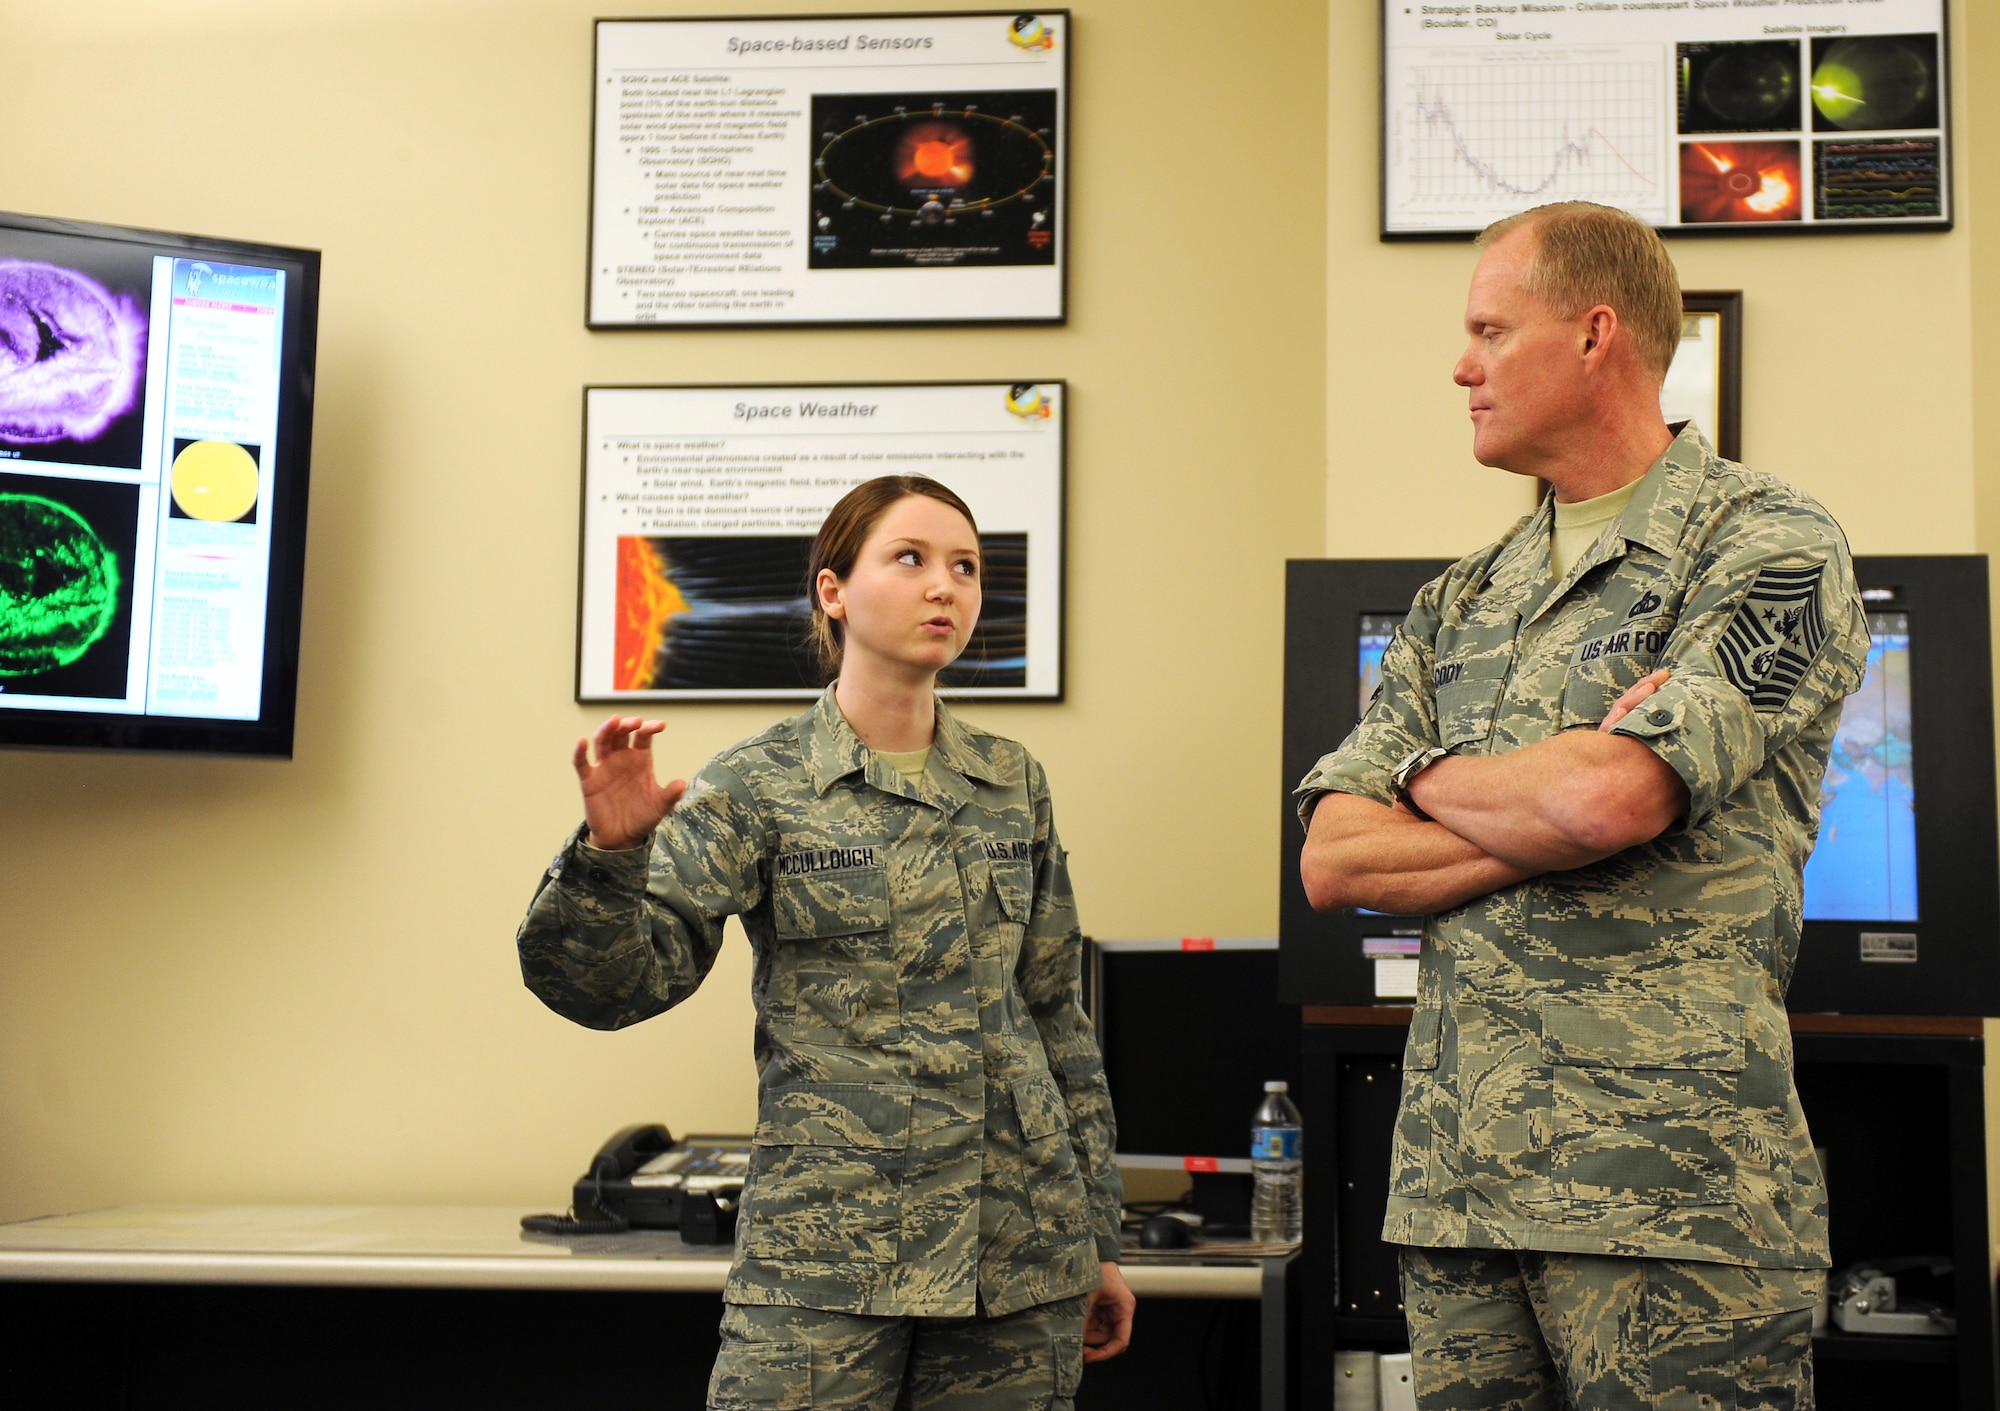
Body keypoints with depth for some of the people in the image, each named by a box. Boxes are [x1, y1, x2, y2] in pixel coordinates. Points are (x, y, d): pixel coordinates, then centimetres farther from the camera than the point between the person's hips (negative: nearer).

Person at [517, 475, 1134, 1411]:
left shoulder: (1013, 786, 10)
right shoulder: (755, 788, -1)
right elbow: (618, 983, -9)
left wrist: (1097, 1239, 15)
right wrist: (610, 854, -28)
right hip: (826, 1255, -3)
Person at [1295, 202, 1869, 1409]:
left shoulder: (1772, 549, -3)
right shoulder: (1460, 604, 17)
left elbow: (1612, 797, -18)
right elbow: (1333, 860, 8)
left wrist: (1433, 779, 2)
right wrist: (1550, 820, -7)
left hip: (1668, 1182, -6)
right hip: (1454, 1180, 6)